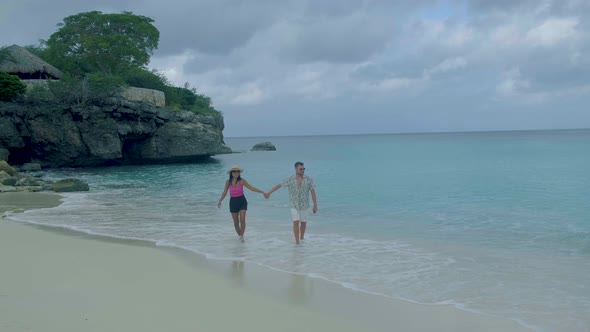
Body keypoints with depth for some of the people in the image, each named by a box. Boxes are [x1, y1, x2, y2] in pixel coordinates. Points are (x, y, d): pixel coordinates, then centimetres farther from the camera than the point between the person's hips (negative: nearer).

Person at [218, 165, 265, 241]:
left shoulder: (242, 181, -7)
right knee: (236, 222, 8)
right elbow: (224, 193, 3)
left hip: (242, 201, -2)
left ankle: (242, 236, -7)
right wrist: (220, 201, -10)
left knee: (242, 220, -16)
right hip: (233, 202, 2)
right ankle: (240, 236, 27)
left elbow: (252, 188, -7)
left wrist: (262, 192, -13)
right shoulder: (228, 182, -2)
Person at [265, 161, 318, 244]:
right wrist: (269, 193, 2)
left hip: (305, 206, 1)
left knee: (303, 222, 11)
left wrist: (315, 205, -7)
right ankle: (297, 241, -8)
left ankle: (302, 238, 30)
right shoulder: (290, 179, -7)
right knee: (296, 223, -10)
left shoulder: (308, 179, -5)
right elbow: (279, 185, 1)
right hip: (294, 206, -1)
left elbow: (313, 192, -4)